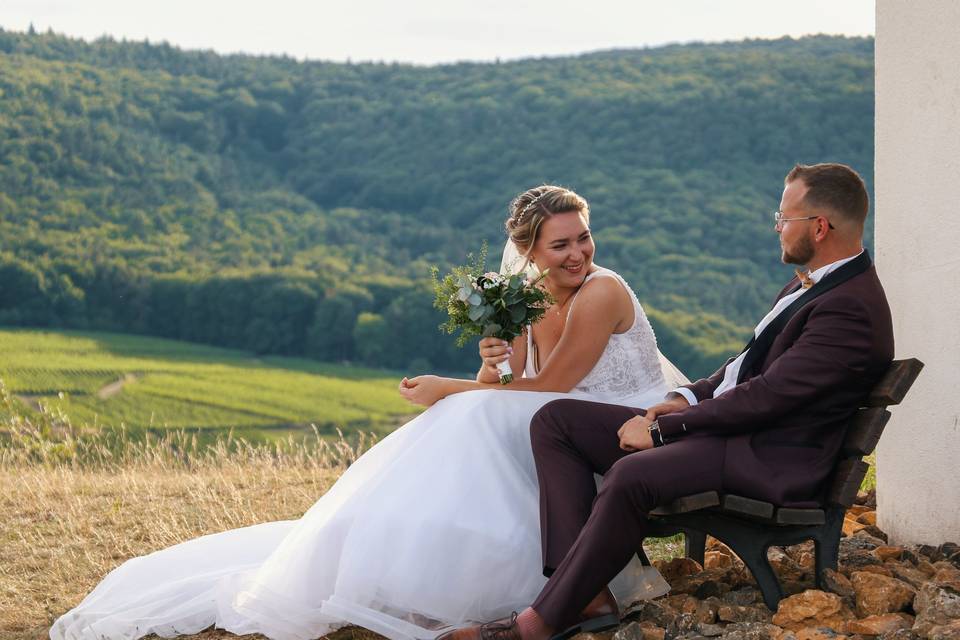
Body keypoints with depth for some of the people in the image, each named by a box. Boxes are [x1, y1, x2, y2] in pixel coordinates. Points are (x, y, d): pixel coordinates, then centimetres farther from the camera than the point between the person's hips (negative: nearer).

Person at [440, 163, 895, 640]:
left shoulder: (852, 309, -18)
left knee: (631, 475, -36)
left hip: (769, 462, -11)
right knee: (555, 420, 0)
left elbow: (765, 396, -21)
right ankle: (580, 583, -14)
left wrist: (663, 427, -15)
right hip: (726, 423, 11)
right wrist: (688, 398, 6)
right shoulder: (812, 283, 14)